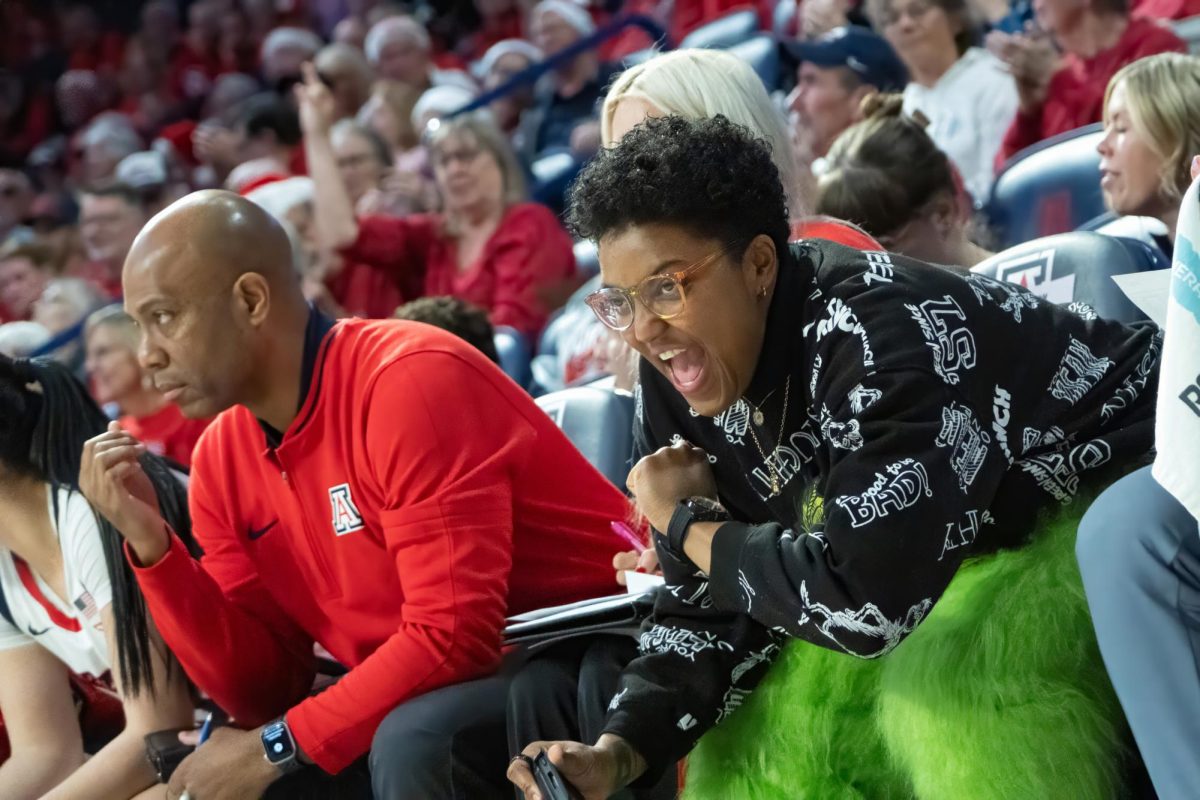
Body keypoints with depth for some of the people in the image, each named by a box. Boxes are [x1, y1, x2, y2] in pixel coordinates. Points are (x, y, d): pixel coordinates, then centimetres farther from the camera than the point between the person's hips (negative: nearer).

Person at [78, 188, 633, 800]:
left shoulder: (411, 382, -20)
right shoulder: (222, 460, 5)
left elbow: (454, 636, -25)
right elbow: (264, 692, 3)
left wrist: (276, 747, -20)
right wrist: (150, 545, -8)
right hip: (421, 698, 8)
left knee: (410, 740, -34)